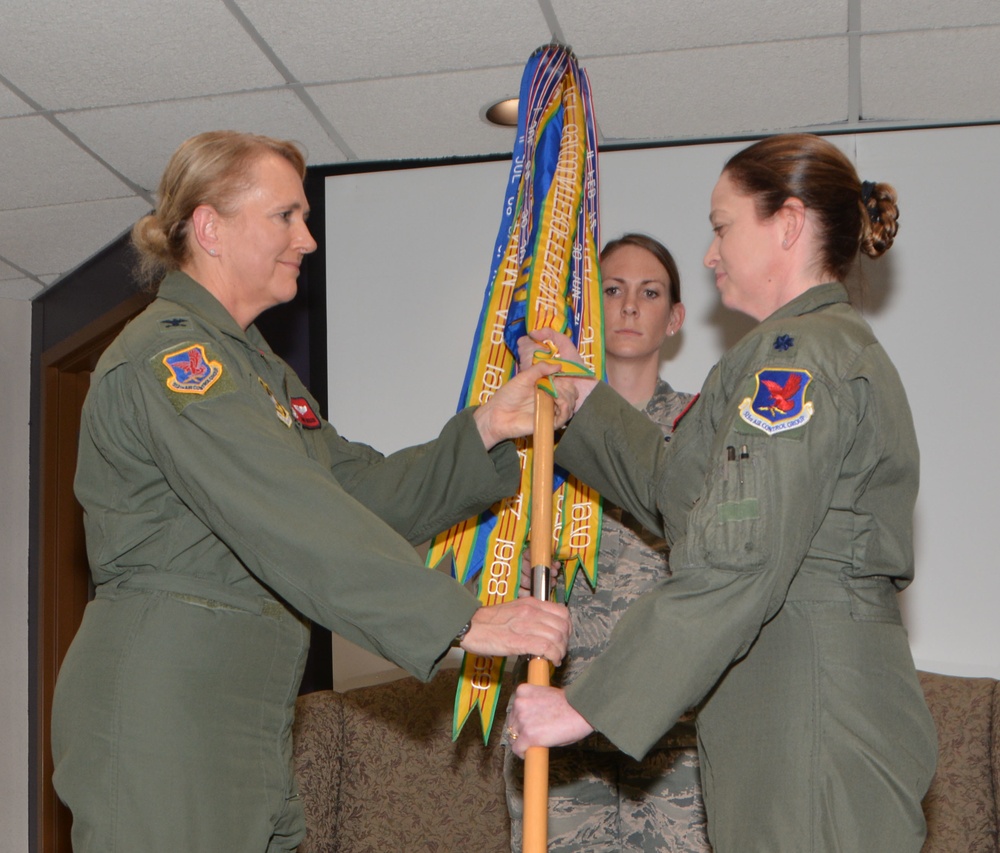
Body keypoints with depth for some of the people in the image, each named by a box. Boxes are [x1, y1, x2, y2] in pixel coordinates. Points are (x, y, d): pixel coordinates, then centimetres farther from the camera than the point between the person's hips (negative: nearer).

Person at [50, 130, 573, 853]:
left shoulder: (257, 368, 21)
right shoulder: (167, 356, -13)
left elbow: (364, 490, 12)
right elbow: (294, 524, -23)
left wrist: (483, 431, -2)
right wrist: (461, 619, -26)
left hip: (248, 725, 9)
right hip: (159, 706, -9)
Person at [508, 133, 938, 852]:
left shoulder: (799, 349, -13)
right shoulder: (840, 347, 20)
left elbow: (737, 562, -23)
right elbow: (680, 493, 24)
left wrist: (587, 705, -20)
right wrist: (582, 397, 23)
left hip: (810, 714, -10)